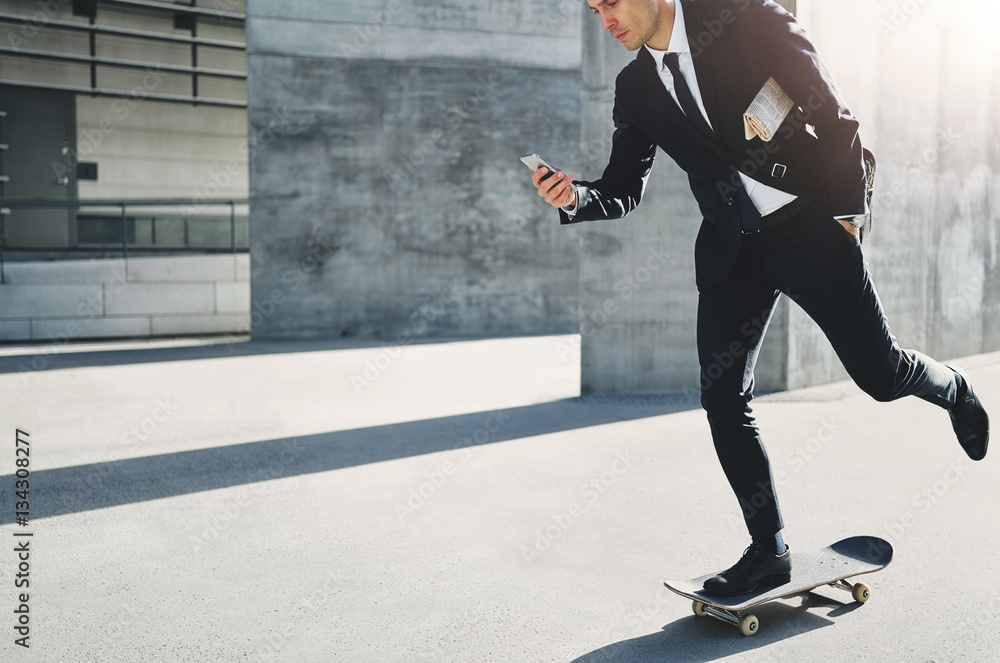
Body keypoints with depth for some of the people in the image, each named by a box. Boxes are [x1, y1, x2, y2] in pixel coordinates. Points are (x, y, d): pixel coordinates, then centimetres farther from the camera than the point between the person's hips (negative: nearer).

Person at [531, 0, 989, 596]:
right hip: (732, 250, 4)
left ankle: (953, 389, 38)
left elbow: (834, 114, -6)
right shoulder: (635, 88, 7)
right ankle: (769, 551, 10)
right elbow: (624, 191, 6)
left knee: (880, 372, 1)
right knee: (723, 399, -4)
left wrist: (847, 208, -7)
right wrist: (576, 196, -15)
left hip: (808, 223, -4)